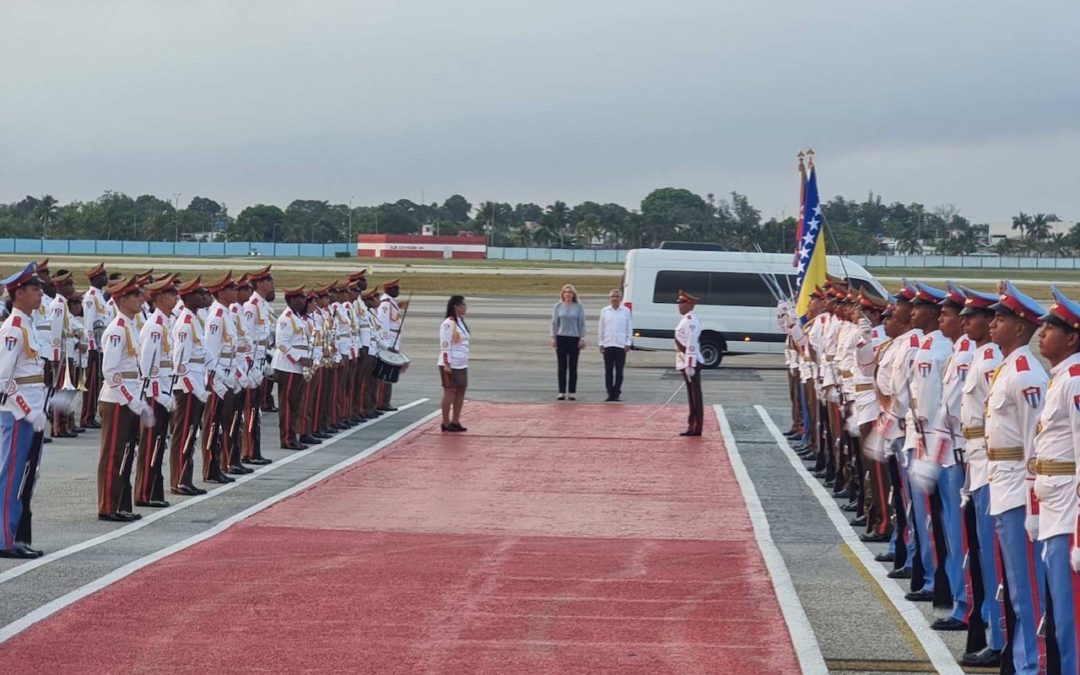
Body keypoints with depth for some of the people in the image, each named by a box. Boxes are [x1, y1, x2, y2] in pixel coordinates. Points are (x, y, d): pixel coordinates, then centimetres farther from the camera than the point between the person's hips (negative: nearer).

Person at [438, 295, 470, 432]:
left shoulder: (460, 322, 14)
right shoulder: (448, 324, -15)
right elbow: (445, 345, -18)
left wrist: (466, 361, 19)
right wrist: (447, 364, -20)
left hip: (461, 365, 9)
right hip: (450, 365, -9)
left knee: (460, 392, 8)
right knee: (450, 391, -4)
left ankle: (455, 422, 14)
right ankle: (446, 423, 2)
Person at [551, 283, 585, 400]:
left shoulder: (578, 307, 1)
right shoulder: (558, 306, 4)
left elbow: (582, 324, 3)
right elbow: (554, 322, 7)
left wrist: (582, 338, -3)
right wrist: (553, 337, 0)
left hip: (574, 338, -1)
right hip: (561, 338, 1)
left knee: (573, 367, 2)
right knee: (562, 367, 2)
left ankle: (571, 392, 6)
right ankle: (562, 392, 4)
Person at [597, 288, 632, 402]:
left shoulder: (626, 311, 4)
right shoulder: (605, 311, 8)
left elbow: (629, 328, 6)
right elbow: (601, 328, 10)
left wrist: (628, 343, 0)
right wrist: (601, 343, 4)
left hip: (621, 345, -1)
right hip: (608, 345, 1)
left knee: (619, 371, -1)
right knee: (608, 370, 2)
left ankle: (616, 393, 3)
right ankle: (610, 393, 7)